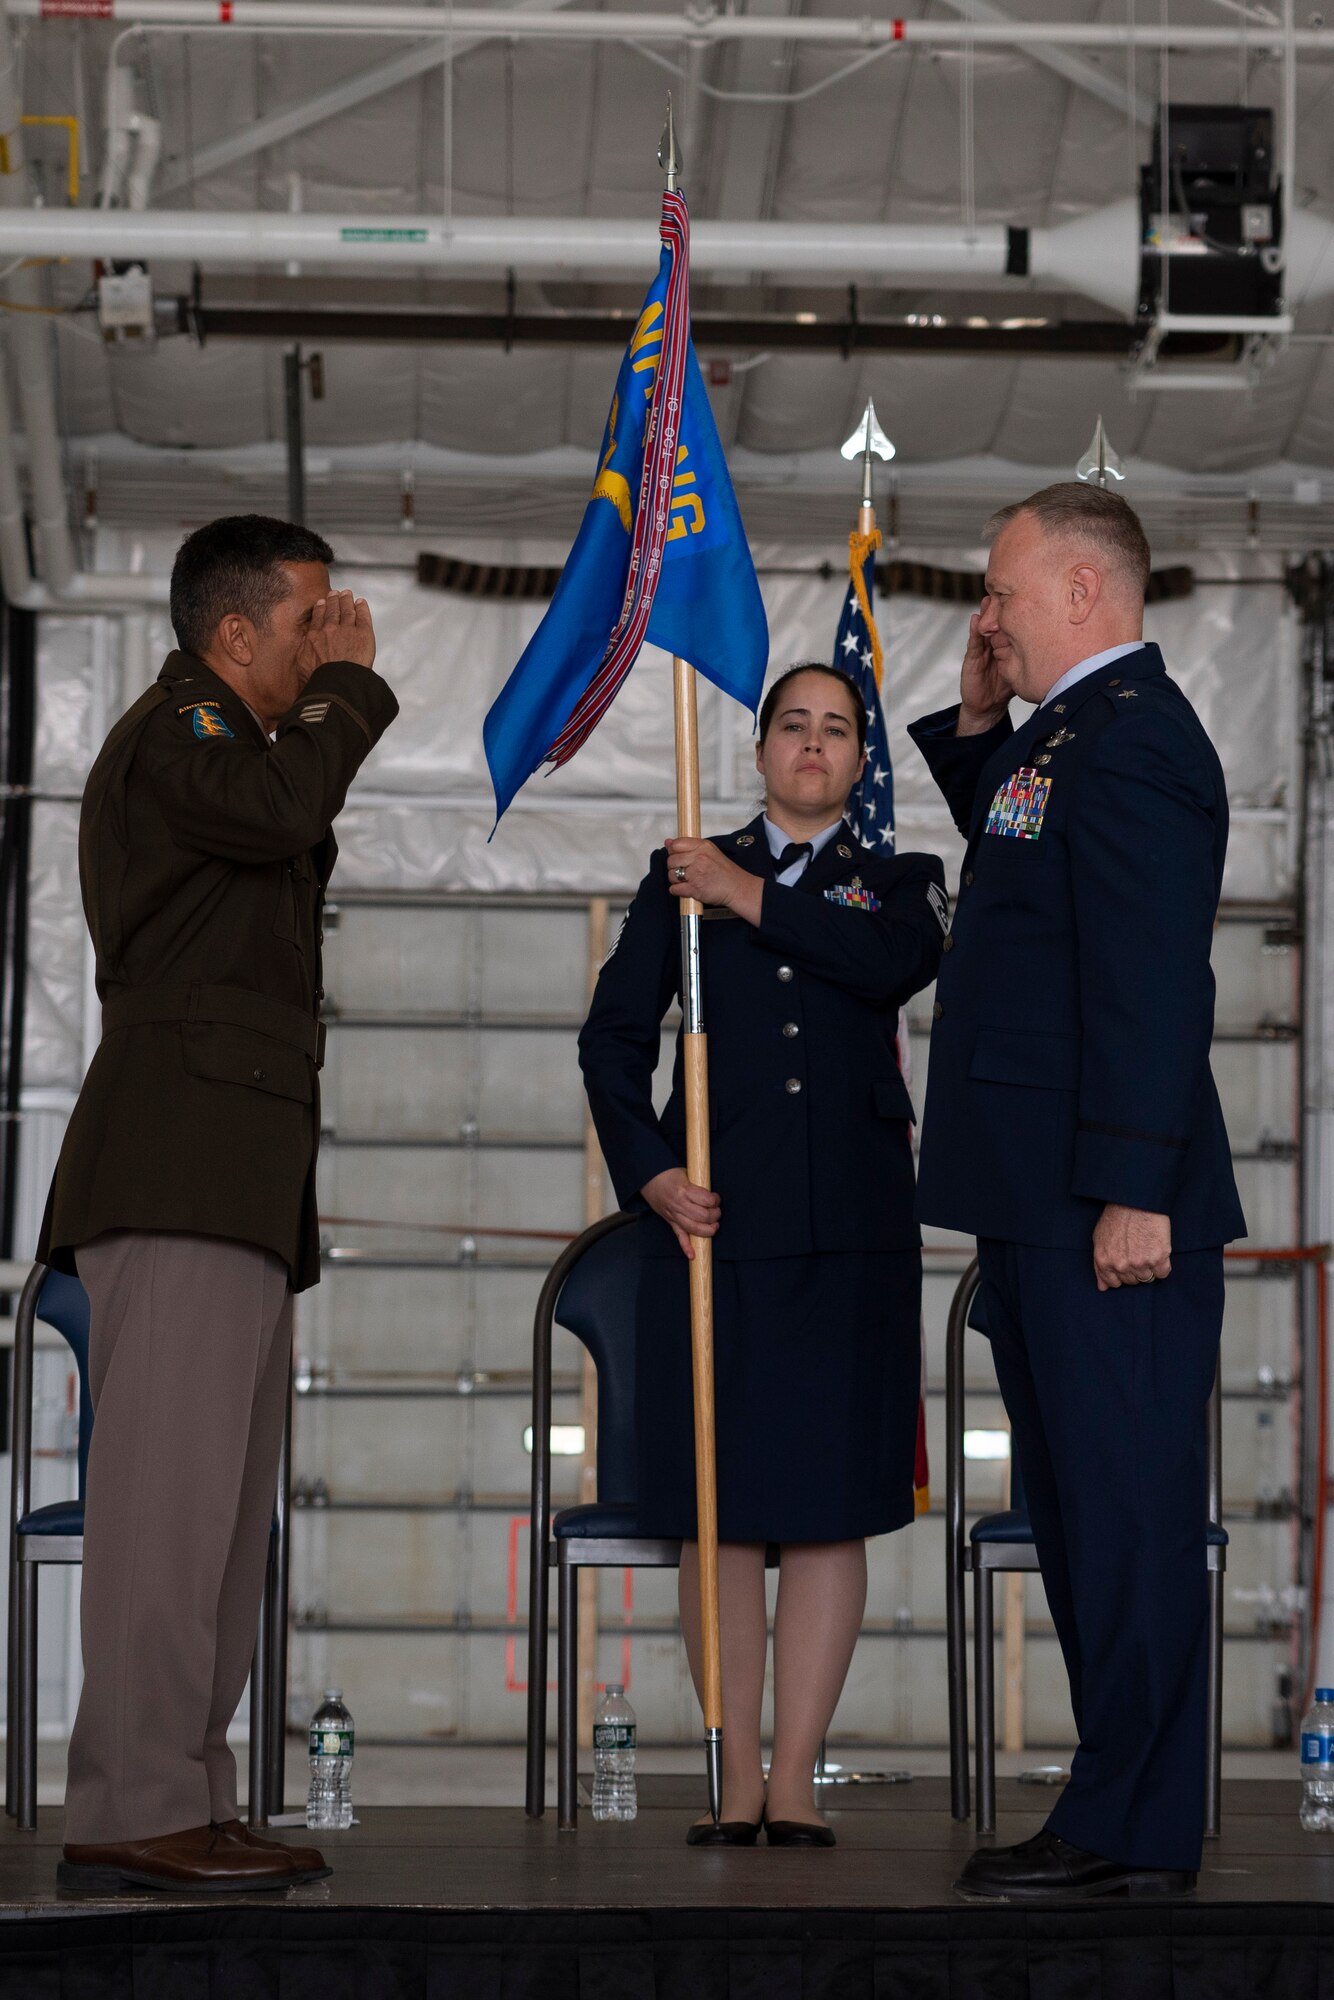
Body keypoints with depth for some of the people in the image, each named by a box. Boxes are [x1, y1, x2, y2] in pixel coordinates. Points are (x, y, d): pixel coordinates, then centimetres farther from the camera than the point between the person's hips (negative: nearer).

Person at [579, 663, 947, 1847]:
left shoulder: (895, 882, 12)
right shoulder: (683, 880, 13)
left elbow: (899, 963, -12)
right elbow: (614, 1034, 6)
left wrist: (751, 900, -9)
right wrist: (648, 1172, -7)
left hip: (847, 1228, 0)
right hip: (713, 1217, 0)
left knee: (830, 1502, -2)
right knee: (717, 1504, -1)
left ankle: (795, 1780, 2)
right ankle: (739, 1780, 5)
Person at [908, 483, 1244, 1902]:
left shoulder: (1132, 736, -15)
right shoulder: (1071, 731, 17)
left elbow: (1153, 978, -22)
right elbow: (1013, 856, 34)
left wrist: (1135, 1190, -25)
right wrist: (976, 724, 18)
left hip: (1106, 1206, -11)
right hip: (1042, 1199, 11)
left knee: (1123, 1506, -5)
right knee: (1080, 1504, 14)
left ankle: (1134, 1830, 0)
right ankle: (1125, 1801, 22)